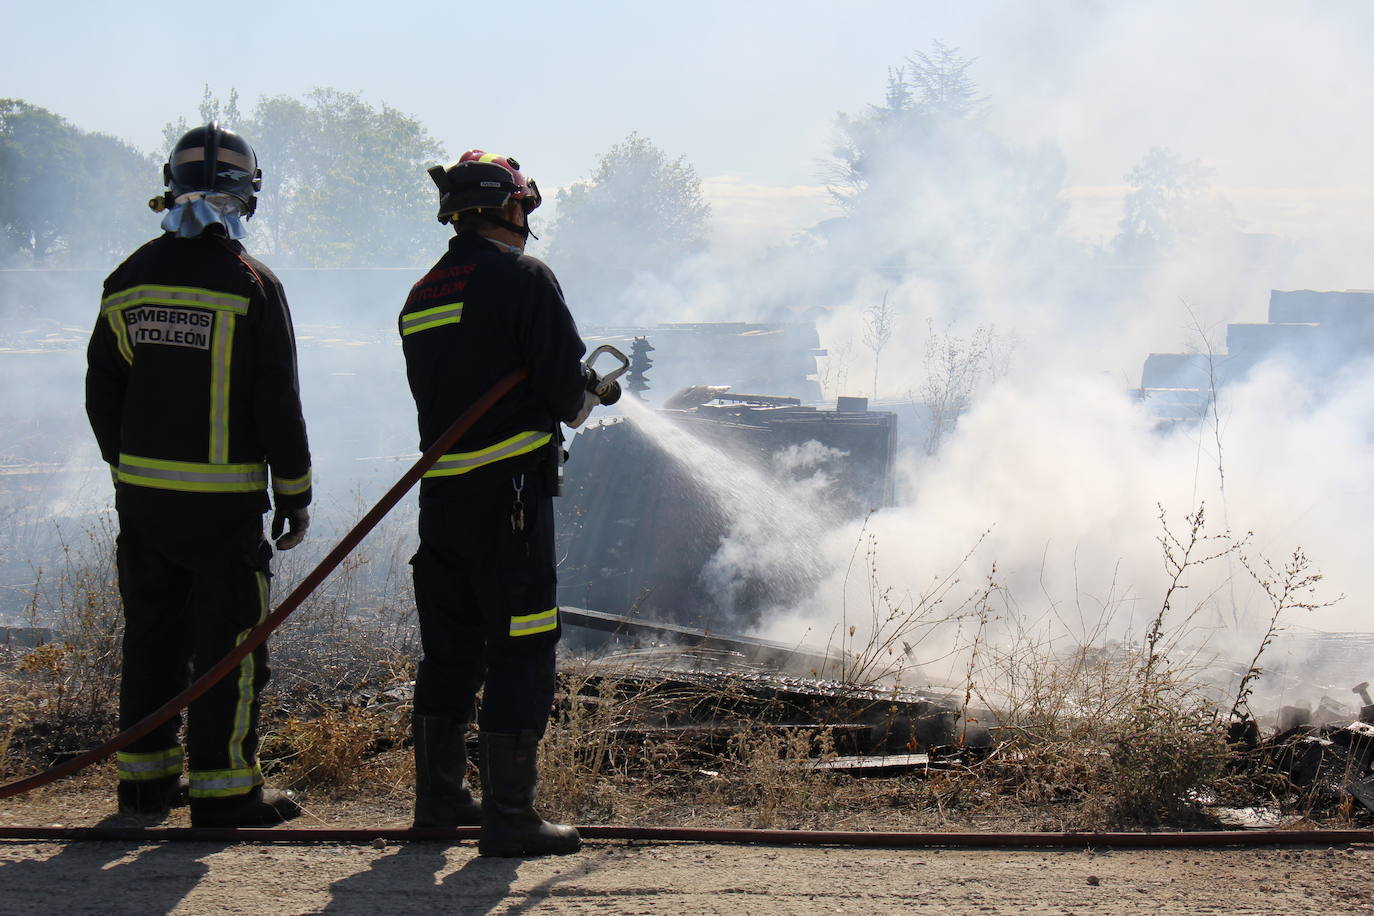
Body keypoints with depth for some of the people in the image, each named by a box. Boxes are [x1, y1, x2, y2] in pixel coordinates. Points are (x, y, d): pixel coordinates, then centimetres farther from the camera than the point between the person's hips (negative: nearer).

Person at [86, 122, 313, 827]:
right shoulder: (250, 284, -11)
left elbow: (101, 393, 12)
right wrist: (296, 496, -1)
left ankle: (146, 775, 21)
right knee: (228, 638, 1)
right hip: (225, 500, -5)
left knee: (152, 634, 15)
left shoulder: (129, 279, 5)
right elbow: (278, 404, -10)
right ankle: (223, 788, 3)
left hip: (141, 496, 5)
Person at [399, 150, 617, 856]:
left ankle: (440, 797, 26)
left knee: (450, 646, 17)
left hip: (441, 490, 7)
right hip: (510, 489, -7)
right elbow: (565, 387, -14)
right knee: (521, 650, -4)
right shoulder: (523, 279, -9)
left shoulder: (421, 297, 13)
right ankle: (508, 814, -5)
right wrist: (589, 400, 11)